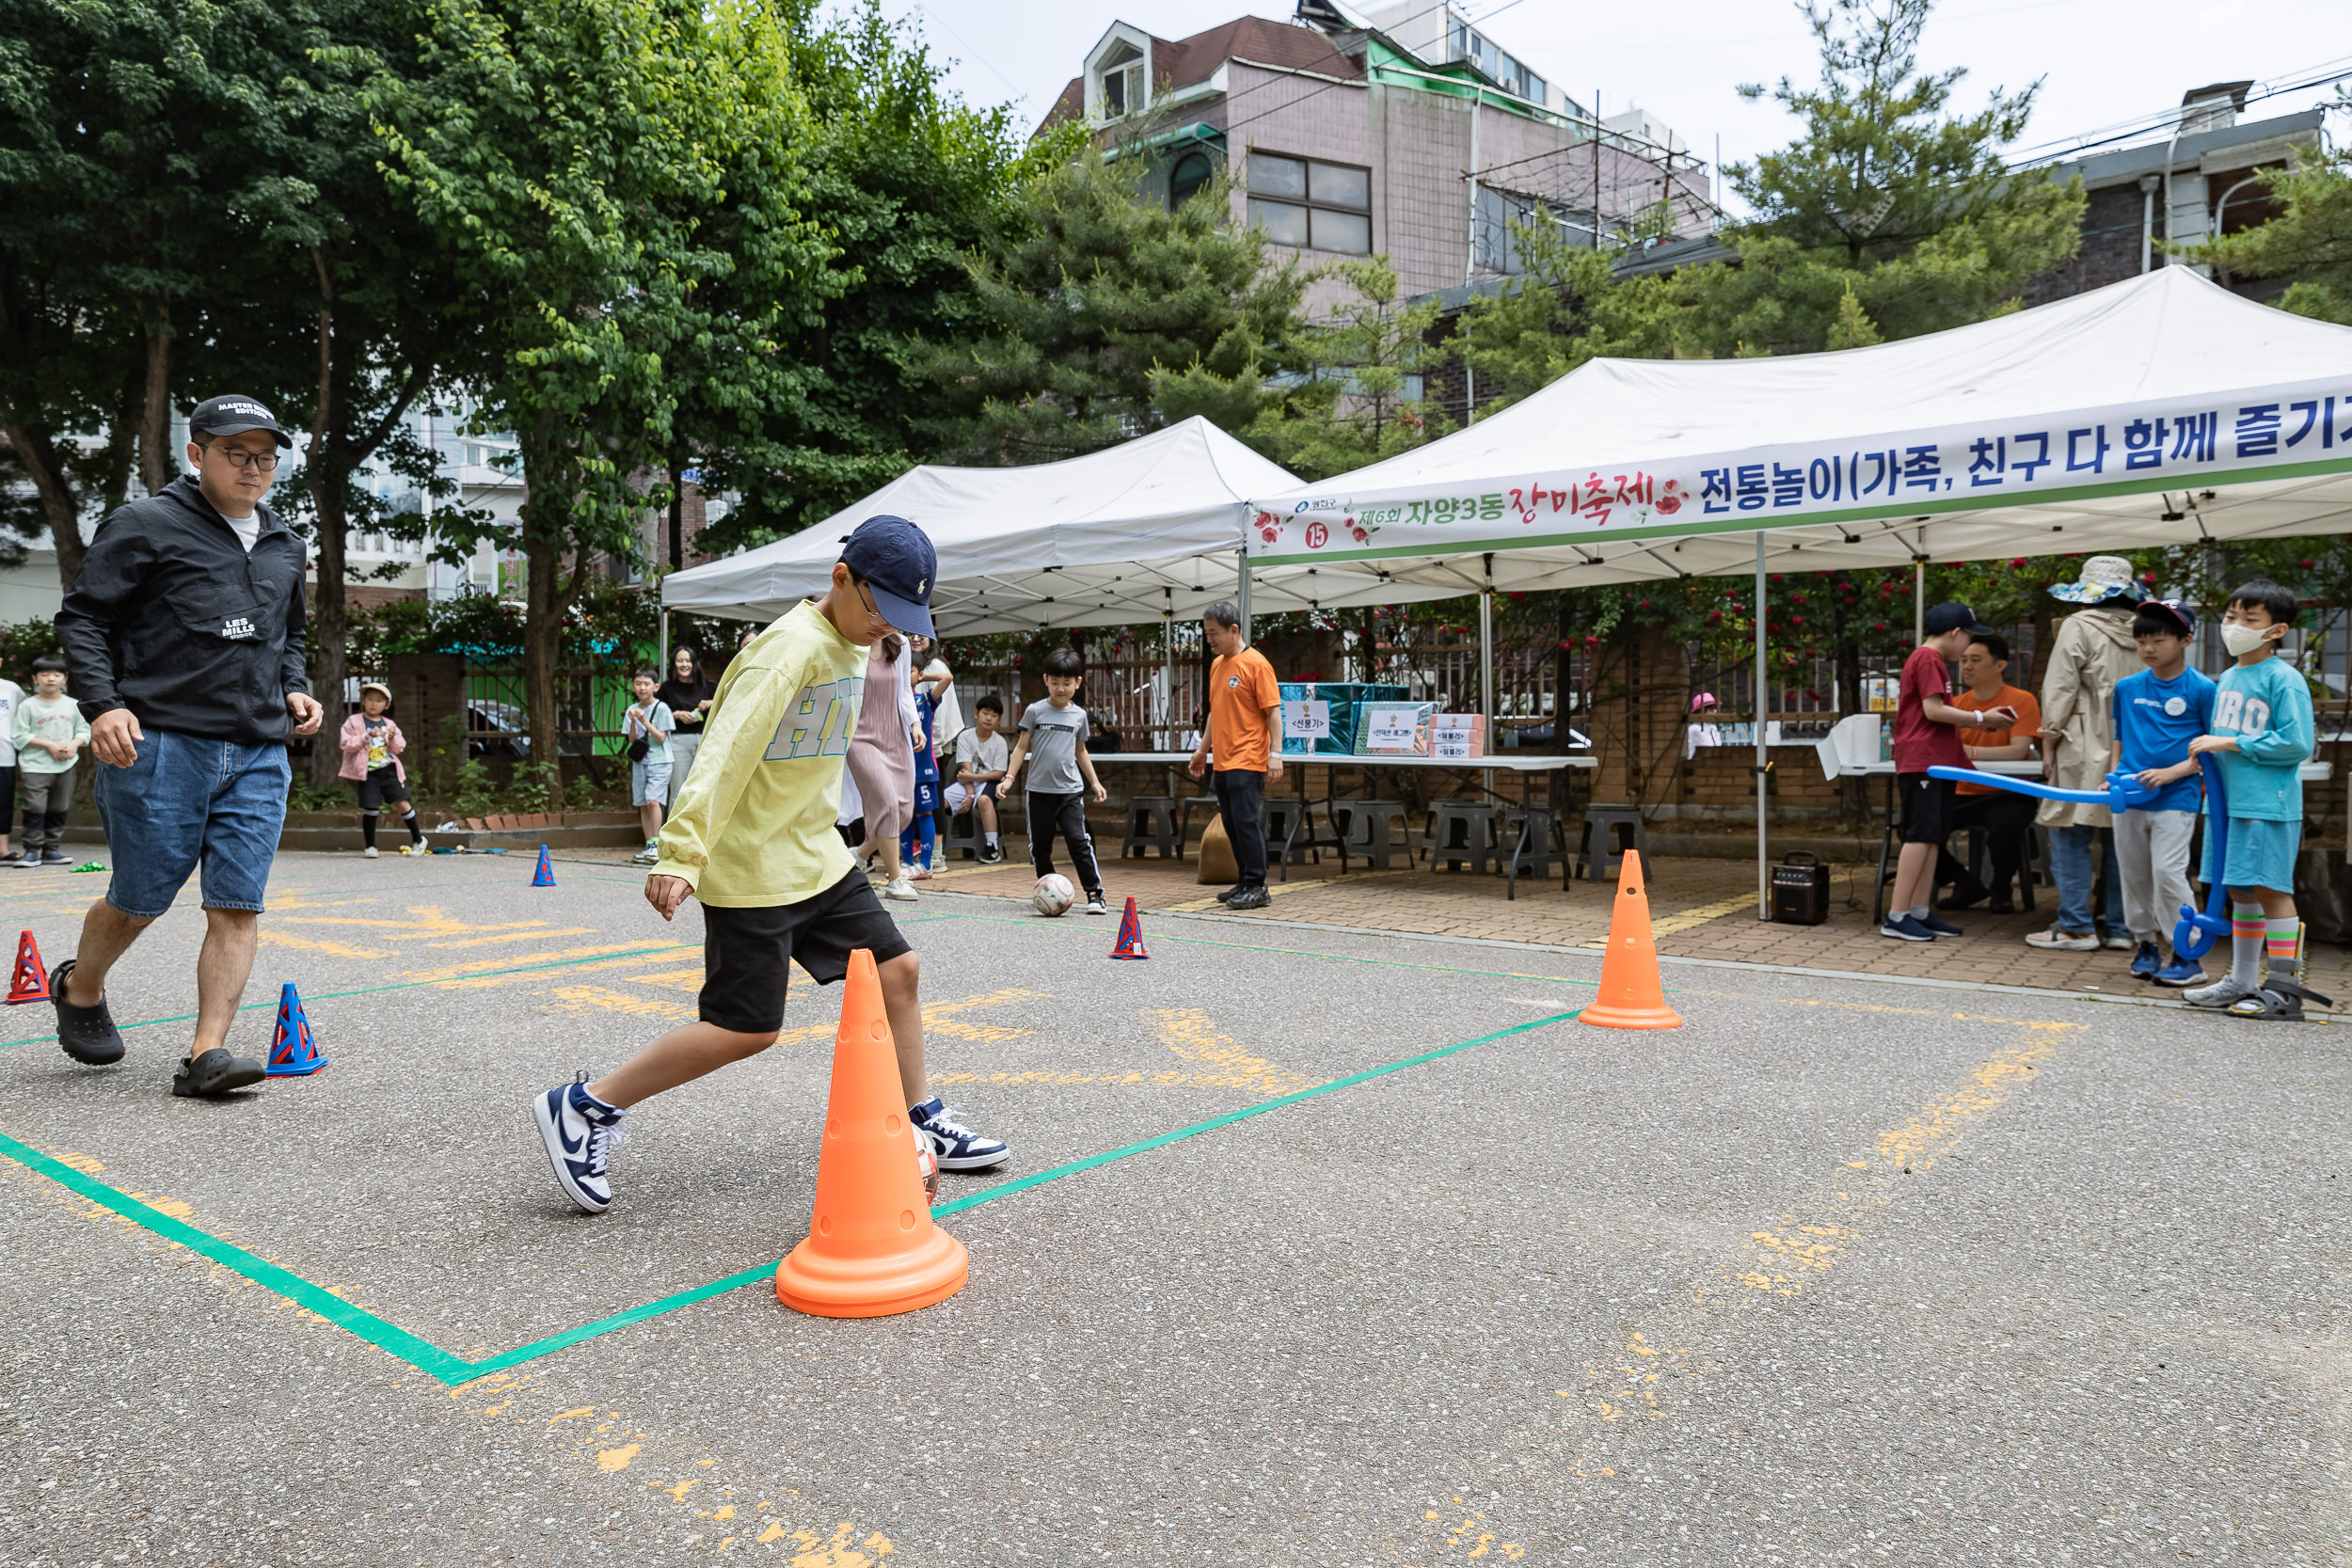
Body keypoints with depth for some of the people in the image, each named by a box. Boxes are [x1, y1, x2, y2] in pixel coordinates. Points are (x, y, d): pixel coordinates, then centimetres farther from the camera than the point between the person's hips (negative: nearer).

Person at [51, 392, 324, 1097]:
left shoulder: (284, 546, 19)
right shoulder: (146, 525, 0)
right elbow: (83, 617, -2)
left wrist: (293, 690, 13)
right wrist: (103, 703, -14)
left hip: (258, 755, 5)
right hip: (159, 744, -5)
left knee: (238, 905, -4)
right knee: (141, 898, 6)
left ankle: (207, 1052, -1)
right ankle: (79, 990, 35)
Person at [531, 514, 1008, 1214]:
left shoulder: (848, 646, 9)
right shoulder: (796, 645, -20)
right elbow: (728, 748, -29)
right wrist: (683, 852, -37)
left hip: (817, 855, 9)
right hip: (752, 868, -9)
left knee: (898, 970, 7)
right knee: (745, 1030, -5)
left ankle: (922, 1127, 21)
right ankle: (582, 1106, 9)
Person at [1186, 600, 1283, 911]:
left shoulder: (1255, 663, -9)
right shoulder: (1217, 664, 15)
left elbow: (1273, 711, -12)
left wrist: (1275, 753, -17)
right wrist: (1203, 749, 23)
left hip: (1247, 762, -8)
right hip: (1223, 761, 8)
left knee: (1247, 821, -9)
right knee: (1233, 825, 10)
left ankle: (1256, 888, -3)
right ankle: (1246, 883, 18)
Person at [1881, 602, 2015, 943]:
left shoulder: (1926, 659, 23)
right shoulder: (1928, 659, -10)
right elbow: (1933, 710, -17)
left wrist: (1977, 724, 16)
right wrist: (1980, 718, -8)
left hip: (1935, 762, 11)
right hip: (1922, 761, -11)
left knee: (1932, 837, 9)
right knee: (1921, 835, -13)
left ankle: (1919, 912, 9)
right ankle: (1896, 916, -14)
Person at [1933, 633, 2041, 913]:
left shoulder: (2021, 701, -5)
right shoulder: (1956, 704, 10)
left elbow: (2019, 751, -19)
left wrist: (1970, 751, -33)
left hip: (2007, 795, -5)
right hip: (1963, 794, 5)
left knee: (2005, 826, -37)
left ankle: (2001, 890, -3)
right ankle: (1966, 884, 6)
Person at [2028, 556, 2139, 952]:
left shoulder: (2078, 627, -6)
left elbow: (2060, 690, -9)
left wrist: (2049, 743, -2)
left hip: (2086, 750, -6)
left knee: (2071, 836, -1)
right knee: (2120, 838, 10)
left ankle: (2076, 927, -1)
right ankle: (2119, 926, 14)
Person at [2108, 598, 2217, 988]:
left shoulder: (2202, 688, -5)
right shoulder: (2127, 687, 9)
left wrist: (2171, 772, -16)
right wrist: (2113, 777, 4)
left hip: (2175, 798, -5)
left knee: (2168, 873, -10)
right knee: (2135, 874, 10)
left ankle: (2188, 956, 1)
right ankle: (2146, 945, 24)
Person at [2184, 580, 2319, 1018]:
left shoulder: (2284, 679, -9)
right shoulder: (2227, 679, 14)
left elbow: (2297, 744, -16)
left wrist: (2231, 744, -16)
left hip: (2269, 804, -8)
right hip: (2228, 800, 8)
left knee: (2270, 889, -6)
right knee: (2240, 891, 14)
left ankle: (2285, 988, 1)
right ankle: (2242, 982, 23)